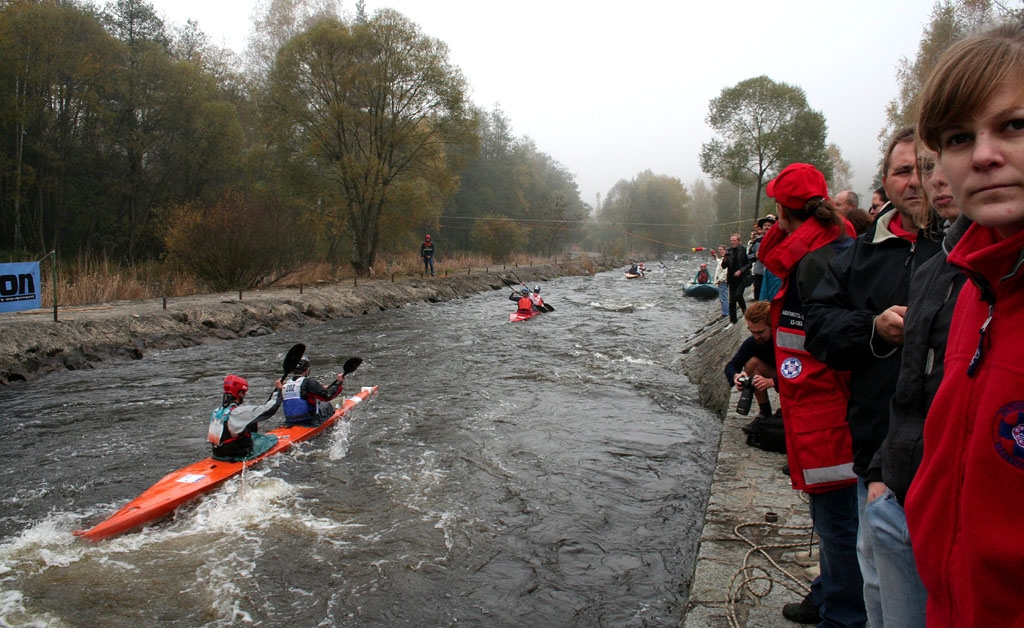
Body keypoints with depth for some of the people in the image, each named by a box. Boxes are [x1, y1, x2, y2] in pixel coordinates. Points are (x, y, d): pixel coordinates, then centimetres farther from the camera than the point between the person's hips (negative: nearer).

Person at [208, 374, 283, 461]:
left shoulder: (216, 411, 3)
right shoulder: (240, 412, -21)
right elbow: (270, 408, -17)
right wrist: (278, 389, -4)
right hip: (237, 456, -8)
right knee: (272, 438, 5)